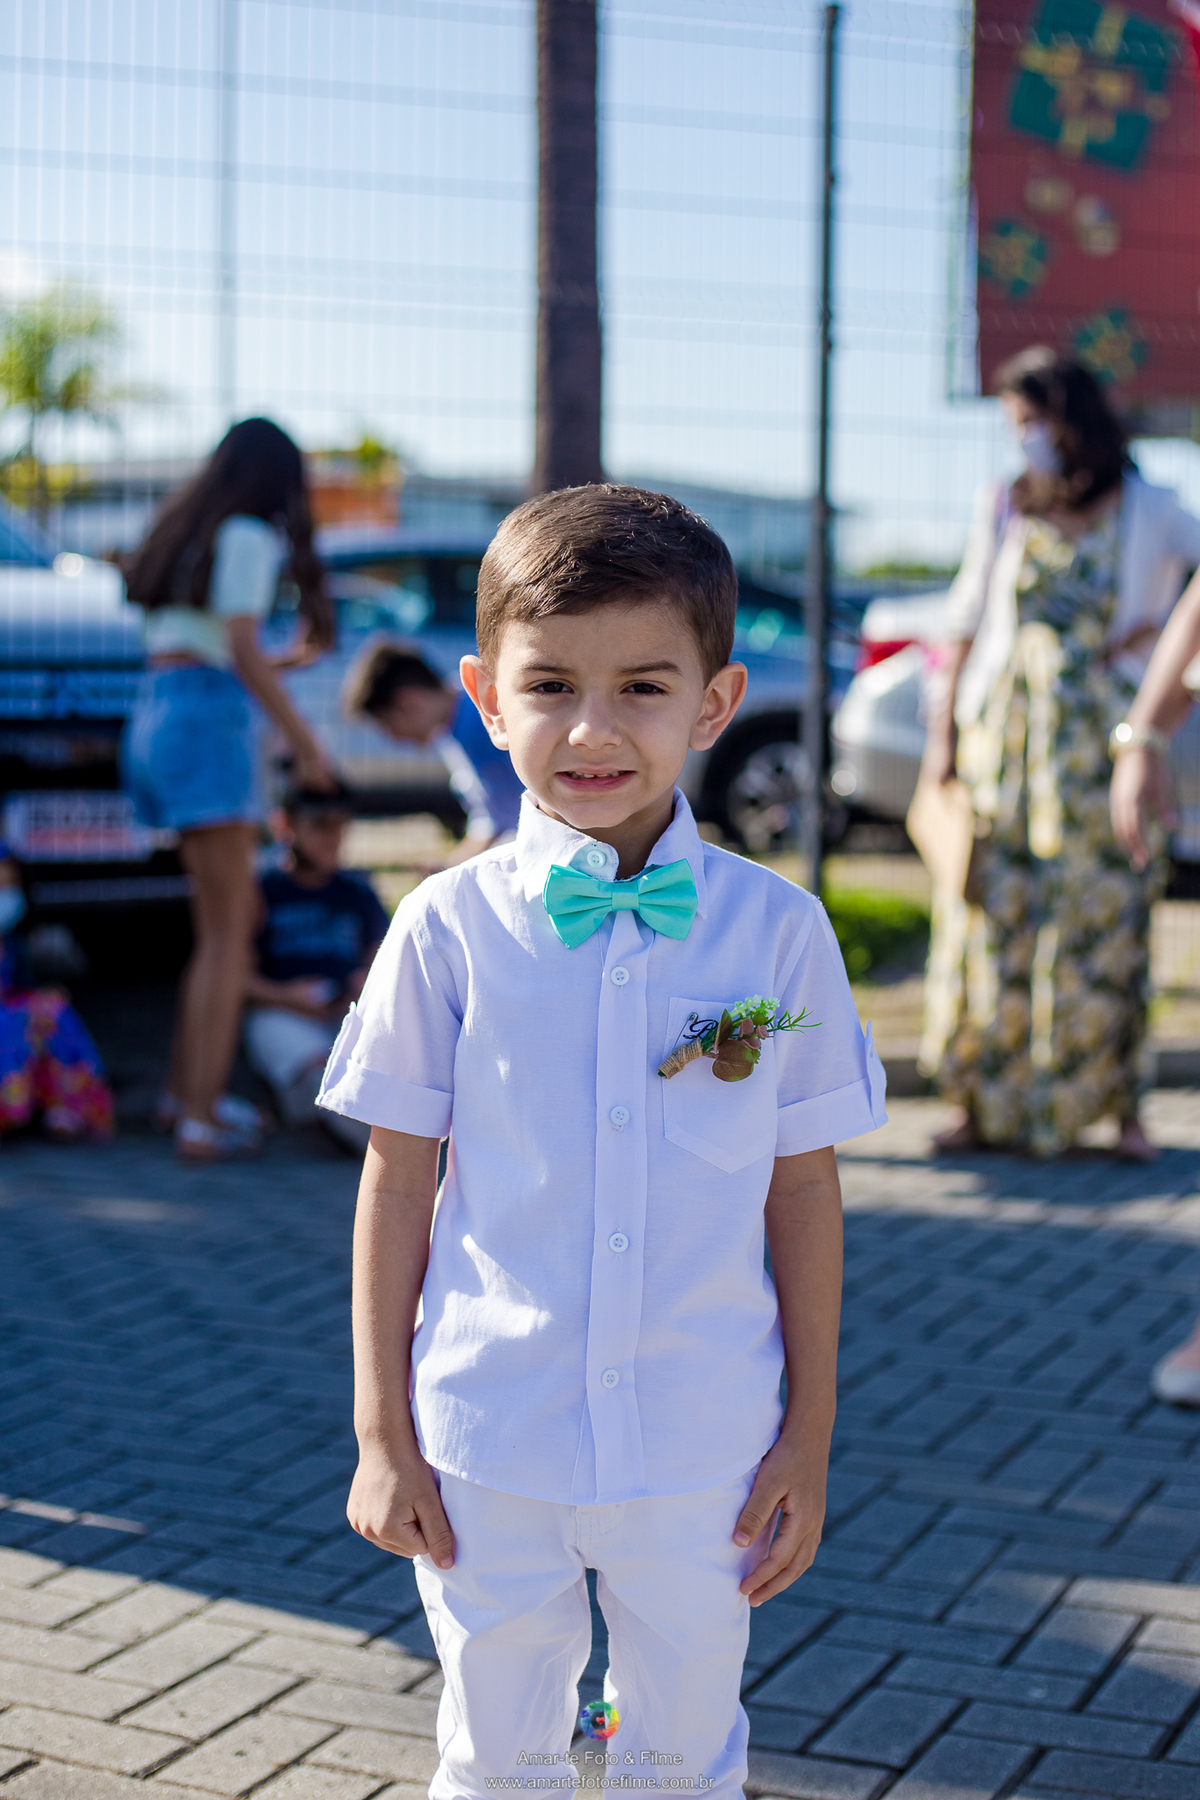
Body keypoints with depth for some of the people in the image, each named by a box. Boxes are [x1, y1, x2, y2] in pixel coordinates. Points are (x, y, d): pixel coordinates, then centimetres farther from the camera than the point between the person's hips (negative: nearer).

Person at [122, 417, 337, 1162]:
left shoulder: (184, 532, 21)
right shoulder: (250, 538, -5)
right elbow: (243, 653, -14)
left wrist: (285, 661, 40)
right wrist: (304, 739, -10)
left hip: (158, 711, 9)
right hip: (211, 717, -9)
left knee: (238, 913, 16)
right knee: (226, 932, -7)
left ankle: (184, 1088, 18)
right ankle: (201, 1119, -9)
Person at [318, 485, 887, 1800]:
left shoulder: (777, 931, -6)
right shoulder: (449, 930, -7)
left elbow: (804, 1191, 1)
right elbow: (396, 1181, -1)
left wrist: (809, 1437, 3)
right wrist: (382, 1433, 1)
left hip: (705, 1455, 1)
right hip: (489, 1447, 0)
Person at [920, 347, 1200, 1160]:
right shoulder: (1008, 509, 8)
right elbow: (967, 625, 9)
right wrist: (944, 731, 4)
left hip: (1102, 746, -2)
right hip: (1003, 739, 2)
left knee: (1105, 923, -2)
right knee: (993, 919, 0)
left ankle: (1121, 1105, 7)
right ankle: (983, 1104, 7)